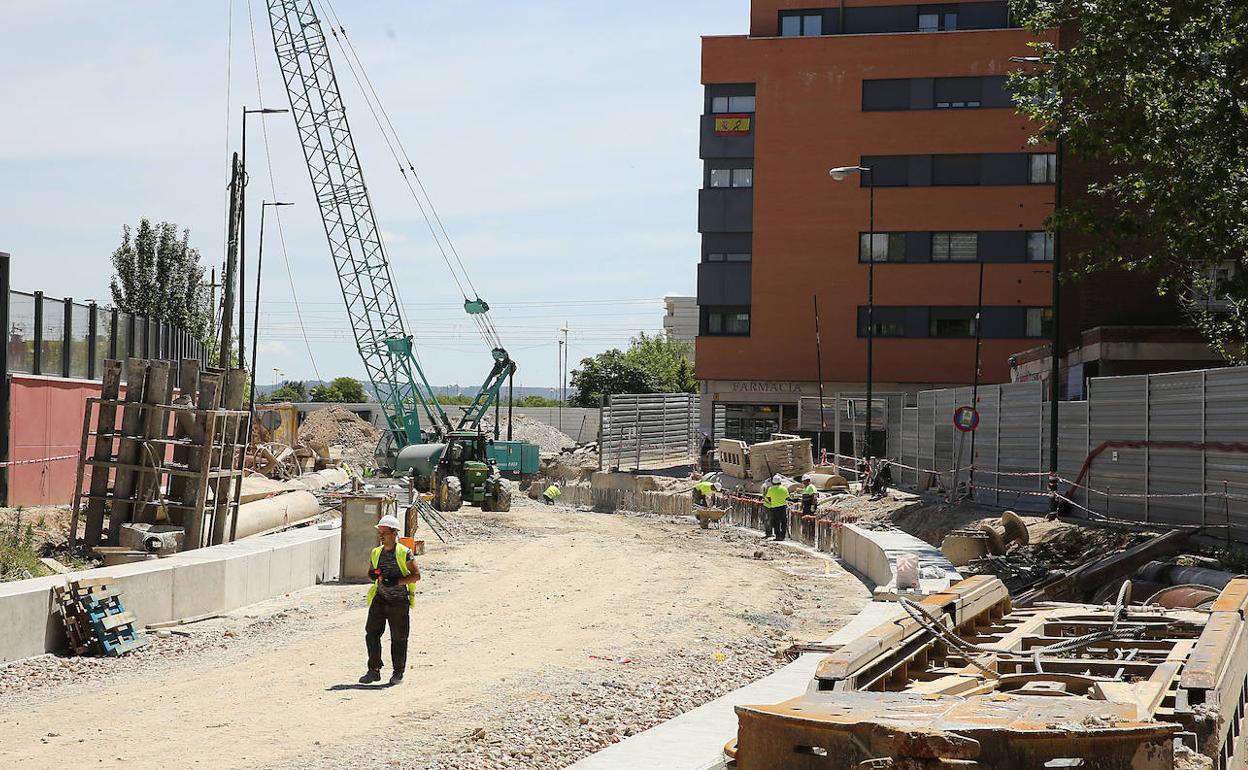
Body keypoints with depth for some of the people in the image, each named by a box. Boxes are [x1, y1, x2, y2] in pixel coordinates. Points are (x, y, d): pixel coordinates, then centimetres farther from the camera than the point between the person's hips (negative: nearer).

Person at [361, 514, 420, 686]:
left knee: (399, 638, 3)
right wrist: (373, 574, -4)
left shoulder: (404, 553, -8)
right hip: (380, 599, 5)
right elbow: (372, 571, 21)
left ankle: (398, 673, 16)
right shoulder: (376, 553, 9)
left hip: (399, 601, -5)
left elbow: (416, 575, -9)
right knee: (371, 633, -4)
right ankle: (374, 670, 5)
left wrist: (398, 581, -20)